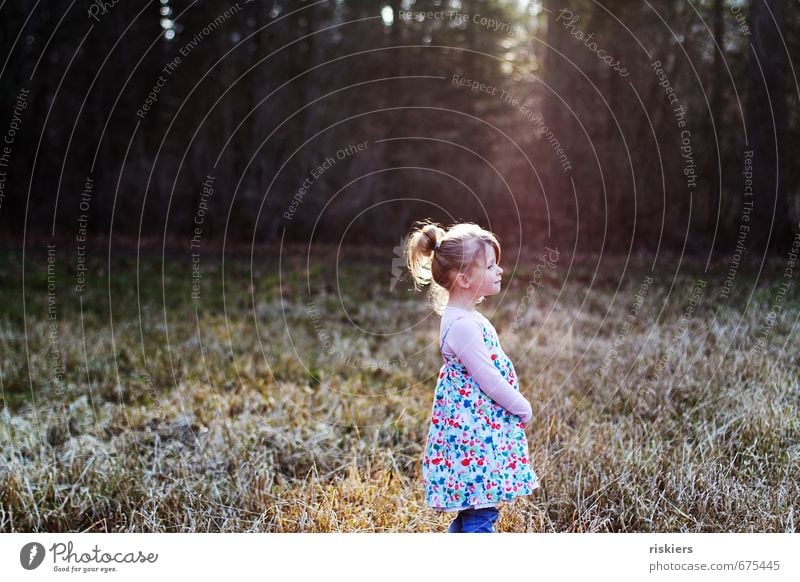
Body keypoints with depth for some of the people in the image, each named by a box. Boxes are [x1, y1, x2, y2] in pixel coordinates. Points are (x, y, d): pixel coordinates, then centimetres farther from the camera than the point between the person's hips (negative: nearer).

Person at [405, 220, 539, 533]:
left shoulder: (464, 318, 12)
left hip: (475, 431, 11)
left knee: (470, 513, 17)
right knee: (480, 514, -3)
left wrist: (517, 405, 16)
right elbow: (488, 379, -21)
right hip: (475, 434, -11)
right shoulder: (463, 325, -22)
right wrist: (523, 408, -8)